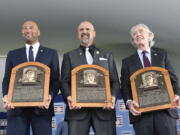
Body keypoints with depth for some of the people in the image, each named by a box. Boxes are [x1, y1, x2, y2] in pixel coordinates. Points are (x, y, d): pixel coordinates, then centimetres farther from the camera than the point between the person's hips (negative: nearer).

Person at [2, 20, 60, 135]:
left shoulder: (51, 53, 11)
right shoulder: (13, 54, 16)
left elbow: (56, 79, 5)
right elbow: (7, 79, 12)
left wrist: (50, 96, -14)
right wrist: (6, 95, -9)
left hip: (42, 106, -1)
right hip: (17, 106, 1)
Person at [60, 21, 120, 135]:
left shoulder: (107, 56, 19)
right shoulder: (69, 56, 17)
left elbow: (115, 81, 11)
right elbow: (64, 81, 7)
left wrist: (113, 97, -9)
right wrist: (68, 97, -13)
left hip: (104, 108, 1)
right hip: (78, 108, 0)